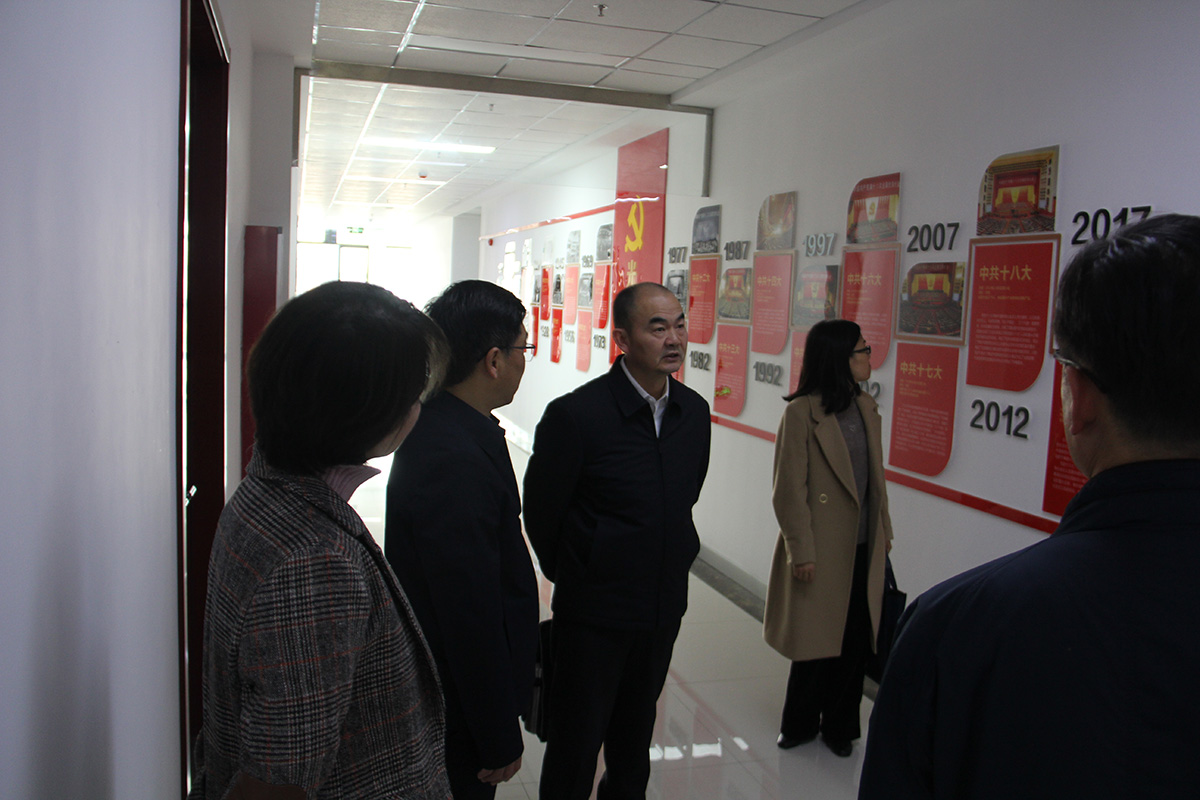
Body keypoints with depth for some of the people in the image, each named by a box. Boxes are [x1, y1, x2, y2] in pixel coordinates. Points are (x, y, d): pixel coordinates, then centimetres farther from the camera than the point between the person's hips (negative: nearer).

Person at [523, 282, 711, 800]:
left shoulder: (694, 412, -1)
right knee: (576, 743, 11)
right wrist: (572, 578, 4)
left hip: (664, 609, 5)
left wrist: (671, 563, 14)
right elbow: (540, 514, -8)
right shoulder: (576, 414, -19)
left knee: (634, 738, 23)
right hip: (593, 615, -5)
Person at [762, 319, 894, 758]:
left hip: (864, 547, 6)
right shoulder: (802, 412, -15)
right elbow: (789, 489, -14)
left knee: (856, 639, 12)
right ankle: (801, 723, 30)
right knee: (817, 638, 8)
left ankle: (839, 725, 30)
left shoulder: (866, 407, 7)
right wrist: (801, 551, -13)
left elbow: (876, 476, 15)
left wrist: (884, 531, 15)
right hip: (822, 547, -6)